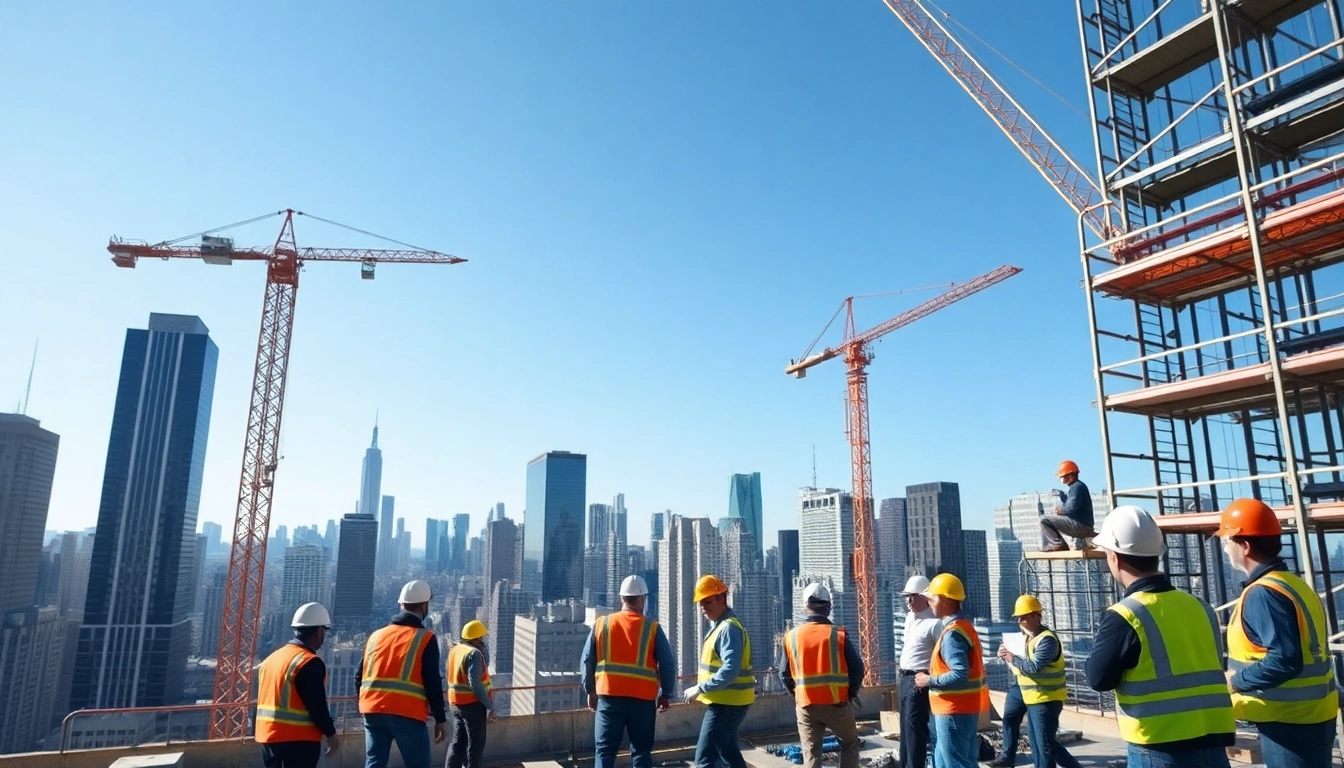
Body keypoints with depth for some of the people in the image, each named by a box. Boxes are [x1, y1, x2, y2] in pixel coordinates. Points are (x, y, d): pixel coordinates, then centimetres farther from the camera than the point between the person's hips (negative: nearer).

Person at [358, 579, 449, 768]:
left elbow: (359, 677, 16)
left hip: (373, 711, 5)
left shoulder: (376, 636, 14)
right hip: (407, 714, -5)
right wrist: (440, 719, 0)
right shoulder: (425, 638, -2)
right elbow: (433, 683, -6)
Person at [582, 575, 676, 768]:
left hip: (609, 697, 1)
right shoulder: (652, 628, -3)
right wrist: (666, 694, 10)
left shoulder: (601, 624, 2)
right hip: (642, 699, -1)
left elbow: (587, 661, 6)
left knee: (605, 751, 8)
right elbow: (667, 664, -3)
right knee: (641, 752, 11)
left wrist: (590, 691, 18)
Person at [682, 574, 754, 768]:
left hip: (725, 704, -10)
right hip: (726, 702, 10)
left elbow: (730, 671, -28)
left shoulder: (728, 628, -19)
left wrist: (700, 688, -23)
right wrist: (702, 688, 10)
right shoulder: (719, 625, 13)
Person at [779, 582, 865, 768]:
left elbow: (784, 673, 5)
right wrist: (852, 693, 11)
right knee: (850, 743, 22)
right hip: (837, 703, -1)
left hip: (806, 705, 1)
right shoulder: (838, 634, -8)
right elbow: (857, 667, -5)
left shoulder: (791, 637, -1)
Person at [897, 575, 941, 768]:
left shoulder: (934, 622, -17)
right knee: (906, 724, 16)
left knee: (914, 724, -8)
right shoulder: (909, 617, 12)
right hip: (905, 677, 9)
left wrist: (928, 676, -21)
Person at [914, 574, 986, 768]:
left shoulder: (953, 633, -21)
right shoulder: (962, 625, 11)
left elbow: (959, 675, -29)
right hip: (962, 707, 10)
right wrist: (933, 677, 15)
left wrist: (929, 681, -16)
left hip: (955, 710, -10)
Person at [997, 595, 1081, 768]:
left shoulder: (1046, 639, -19)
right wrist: (1006, 654, -5)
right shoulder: (1028, 637, 12)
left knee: (1047, 744, -6)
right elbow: (1023, 663, 13)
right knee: (1037, 744, 14)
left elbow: (1035, 666, -28)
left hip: (1046, 700, -10)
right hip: (1033, 700, 10)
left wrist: (1012, 658, -18)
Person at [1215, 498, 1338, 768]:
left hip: (1288, 722, -10)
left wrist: (1236, 680, -15)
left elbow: (1285, 660, -28)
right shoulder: (1294, 584, 11)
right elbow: (1299, 653, 14)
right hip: (1311, 716, 10)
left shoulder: (1261, 594, -21)